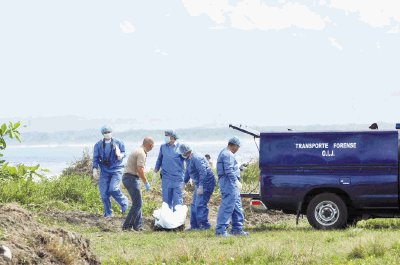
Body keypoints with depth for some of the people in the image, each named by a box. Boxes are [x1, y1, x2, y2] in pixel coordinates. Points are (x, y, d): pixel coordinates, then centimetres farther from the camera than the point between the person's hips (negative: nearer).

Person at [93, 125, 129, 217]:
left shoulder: (118, 143, 1)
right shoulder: (98, 145, 6)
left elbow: (123, 153, 6)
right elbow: (96, 158, 6)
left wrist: (120, 155, -19)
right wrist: (95, 169, -5)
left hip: (116, 170, -3)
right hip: (104, 171, 3)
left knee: (113, 189, -19)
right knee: (104, 193, -1)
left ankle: (124, 202, 7)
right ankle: (108, 213, 12)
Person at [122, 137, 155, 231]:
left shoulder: (138, 151, 17)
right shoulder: (142, 153, -15)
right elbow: (140, 170, -22)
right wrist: (146, 183, -14)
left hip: (127, 177, 10)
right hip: (132, 178, -10)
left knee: (137, 203, 15)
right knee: (137, 204, -7)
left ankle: (138, 225, 17)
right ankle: (127, 225, -8)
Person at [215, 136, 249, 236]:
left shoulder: (224, 153, 21)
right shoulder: (228, 155, -14)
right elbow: (229, 171, -22)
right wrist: (236, 181, -18)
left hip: (231, 184, 11)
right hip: (229, 183, -11)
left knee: (237, 207, 15)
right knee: (227, 206, -11)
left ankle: (237, 229, 20)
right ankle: (221, 230, -12)